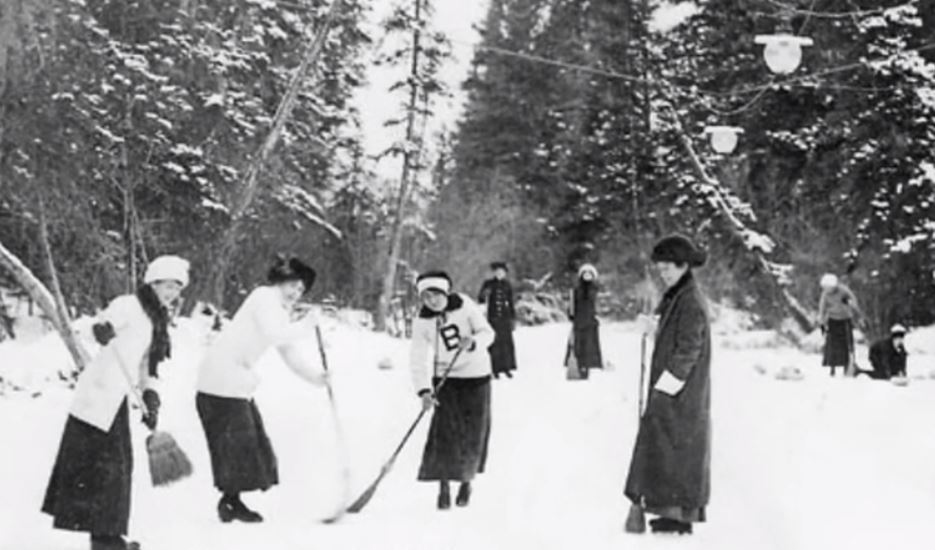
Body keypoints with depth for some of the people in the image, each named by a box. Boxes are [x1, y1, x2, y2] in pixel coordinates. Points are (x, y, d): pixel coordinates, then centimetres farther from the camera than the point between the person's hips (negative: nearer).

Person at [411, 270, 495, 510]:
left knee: (474, 432, 2)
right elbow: (419, 358, -13)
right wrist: (424, 390, -26)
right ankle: (443, 488, -4)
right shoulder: (422, 321, -9)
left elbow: (487, 333, -9)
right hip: (446, 378, 0)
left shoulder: (465, 306, -12)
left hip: (476, 375, 0)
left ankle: (466, 480, 24)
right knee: (445, 430, -13)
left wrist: (472, 342, -32)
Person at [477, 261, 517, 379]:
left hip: (505, 317, 2)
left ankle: (507, 368, 6)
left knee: (507, 342, -1)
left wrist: (513, 318, 10)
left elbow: (511, 303, 12)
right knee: (494, 343, -4)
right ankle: (496, 369, 0)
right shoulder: (488, 284, 2)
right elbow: (480, 300, 2)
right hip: (493, 318, -2)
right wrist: (484, 295, -21)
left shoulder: (507, 285, 7)